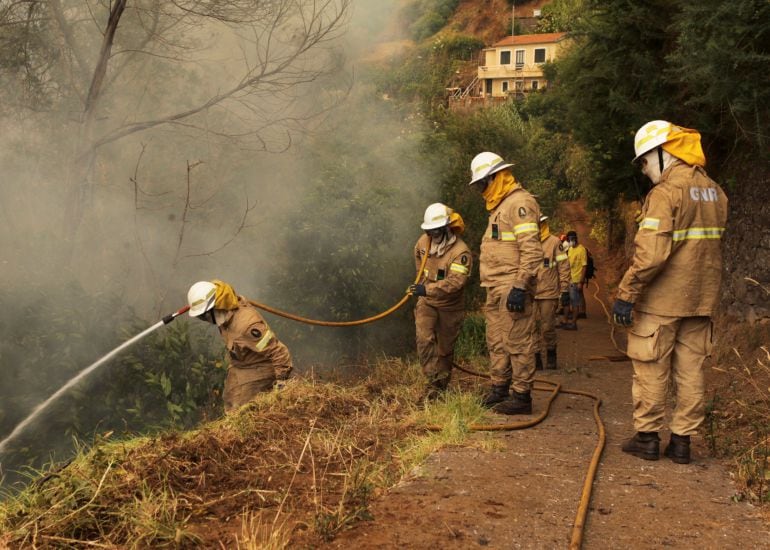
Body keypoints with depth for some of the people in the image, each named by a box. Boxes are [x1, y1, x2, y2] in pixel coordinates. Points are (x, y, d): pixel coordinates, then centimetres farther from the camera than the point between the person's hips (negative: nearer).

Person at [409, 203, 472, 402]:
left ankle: (442, 385, 28)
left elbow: (456, 281, -37)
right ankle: (433, 383, -18)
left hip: (450, 307, -3)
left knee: (445, 348, 10)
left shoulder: (461, 252, -26)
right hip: (426, 303, 3)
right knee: (424, 340, -18)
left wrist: (428, 289, -46)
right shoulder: (423, 242, -6)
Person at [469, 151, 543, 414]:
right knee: (496, 341, 15)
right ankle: (499, 389, 25)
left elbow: (532, 250, -20)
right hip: (496, 289, 10)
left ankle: (522, 396, 1)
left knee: (517, 342, -5)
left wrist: (520, 286, -24)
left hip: (512, 289, -10)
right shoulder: (499, 207, 21)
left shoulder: (520, 203, -12)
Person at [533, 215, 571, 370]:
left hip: (548, 293, -3)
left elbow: (564, 267, -3)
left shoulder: (554, 242, -3)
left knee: (548, 327, 4)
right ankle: (536, 358, 12)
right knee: (533, 328, 3)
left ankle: (551, 354, 25)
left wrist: (565, 291, -6)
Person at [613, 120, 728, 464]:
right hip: (700, 301, 7)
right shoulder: (714, 192, 10)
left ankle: (647, 438, 12)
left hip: (661, 301, -7)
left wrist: (626, 294, -19)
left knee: (651, 370, 5)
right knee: (690, 370, 11)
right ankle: (682, 441, 17)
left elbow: (650, 253, -23)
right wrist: (703, 290, 16)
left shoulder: (666, 193, -16)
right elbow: (711, 247, 13)